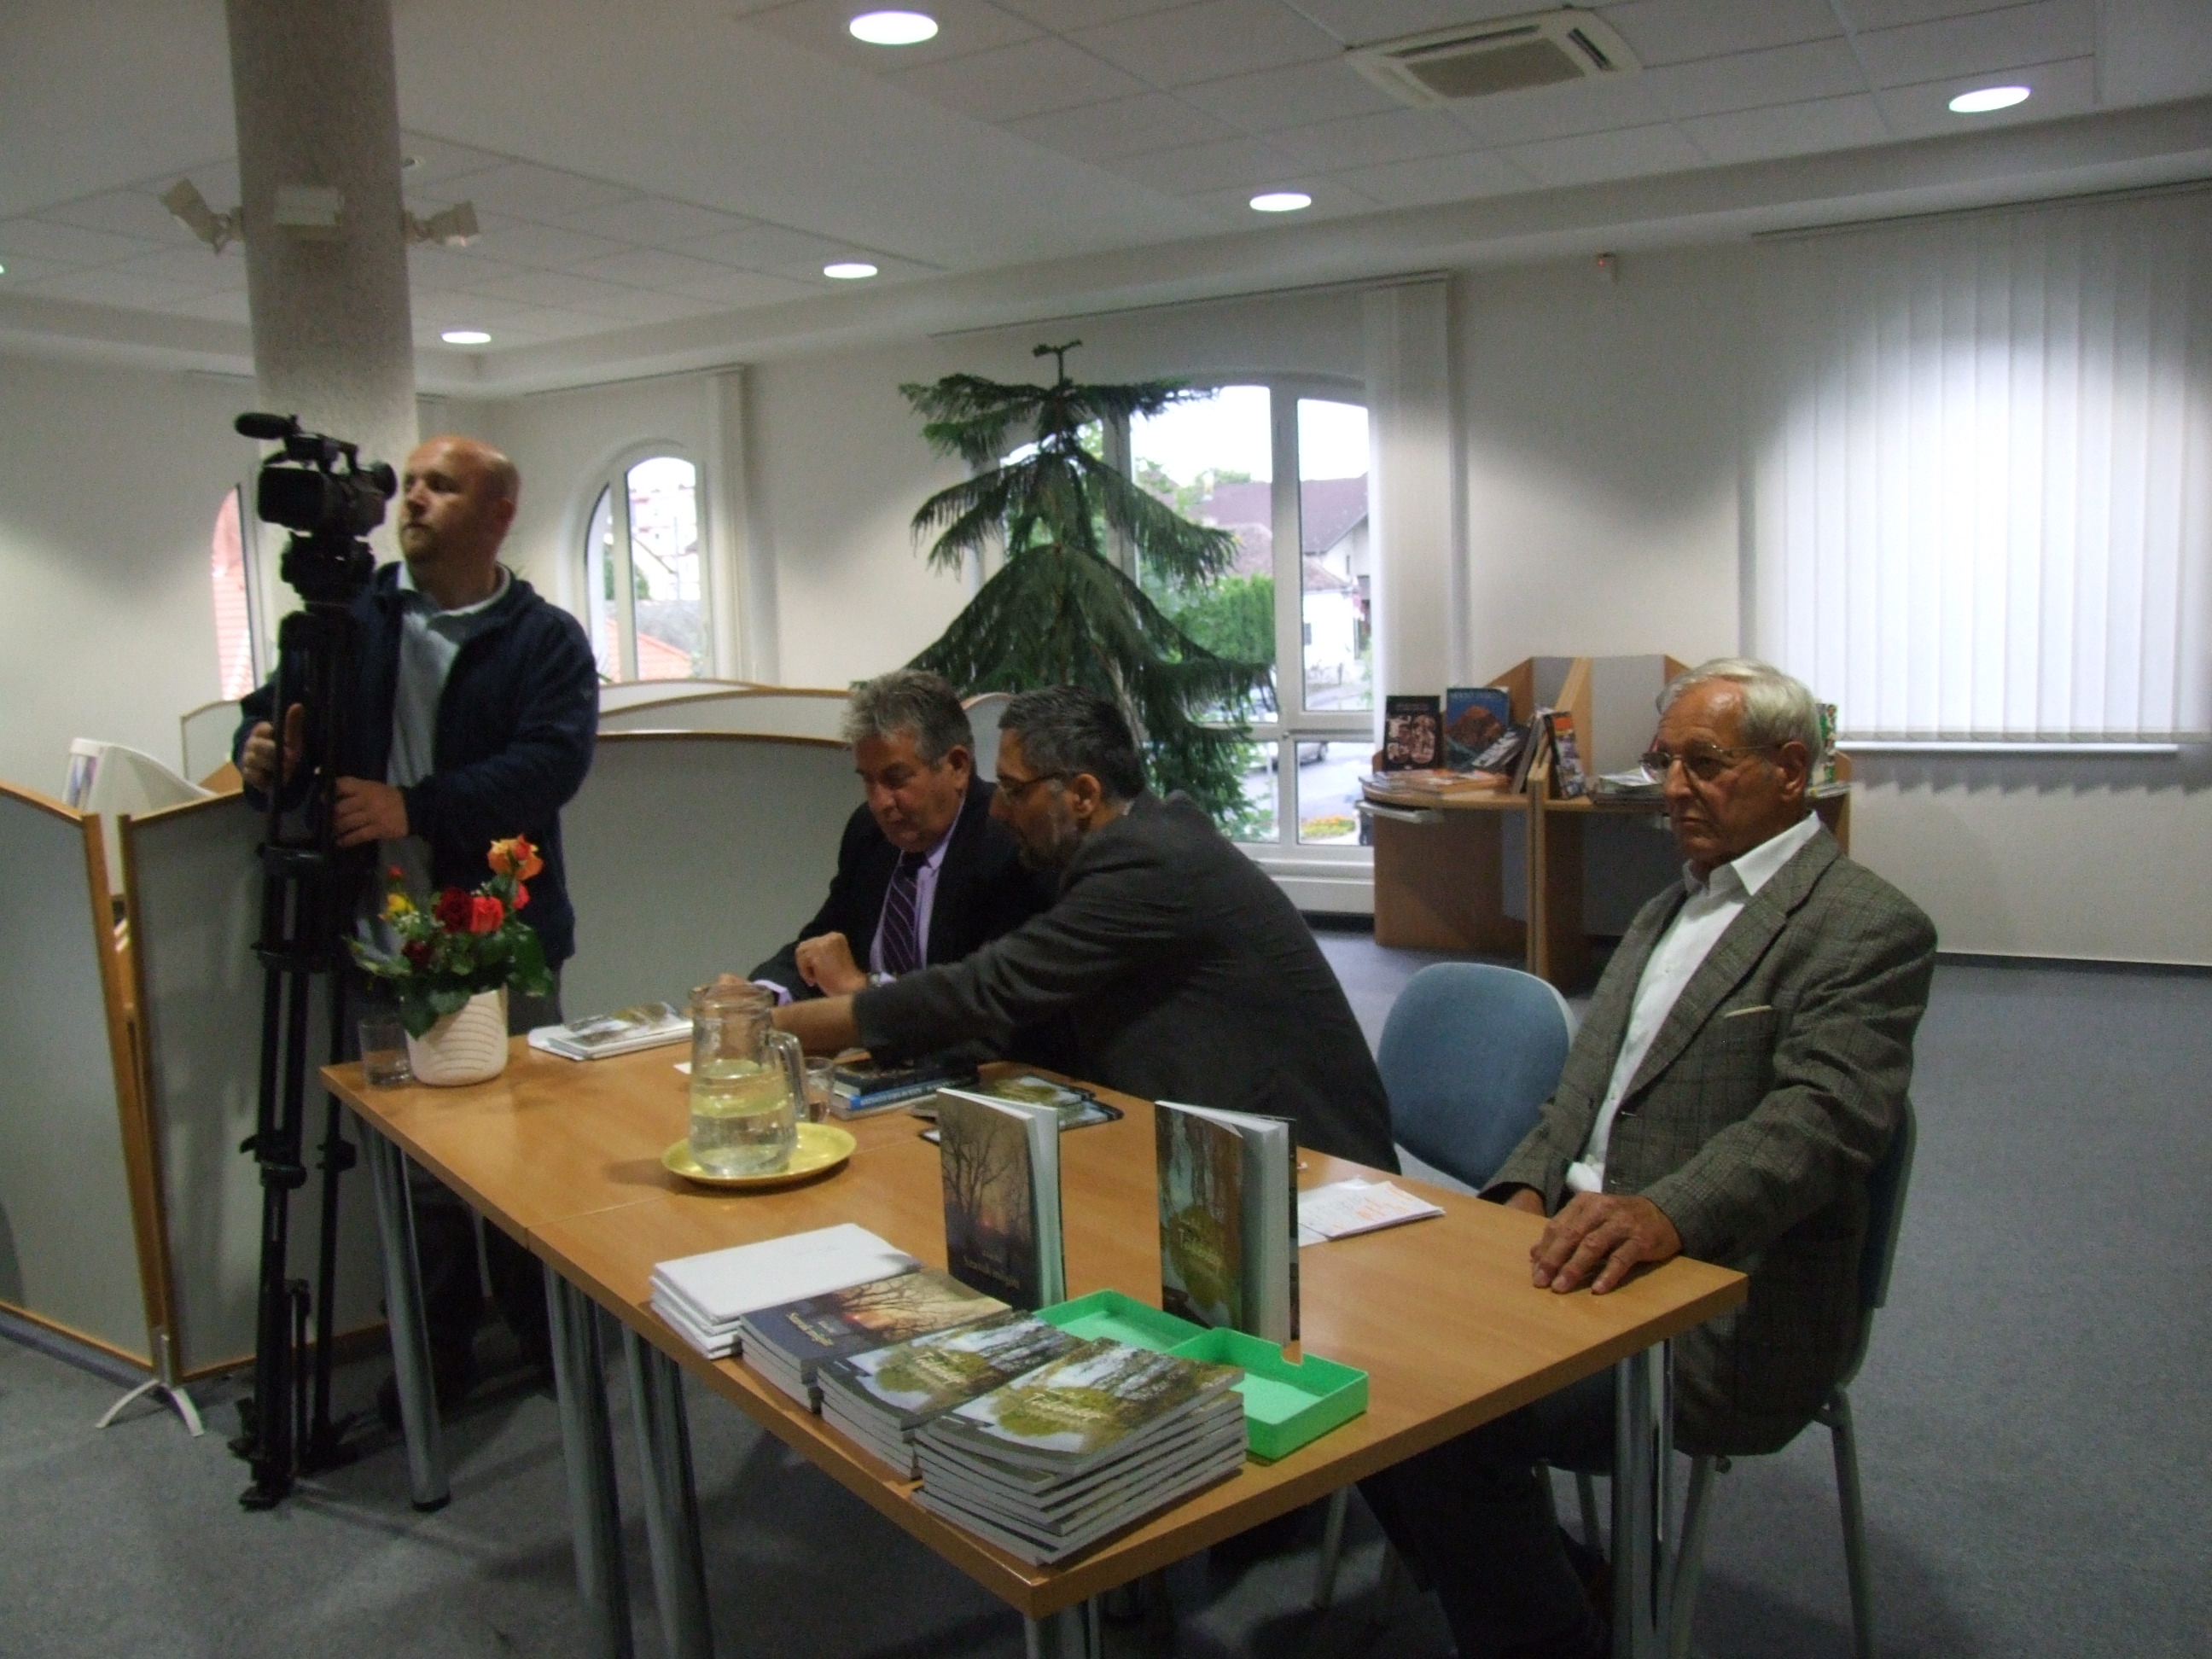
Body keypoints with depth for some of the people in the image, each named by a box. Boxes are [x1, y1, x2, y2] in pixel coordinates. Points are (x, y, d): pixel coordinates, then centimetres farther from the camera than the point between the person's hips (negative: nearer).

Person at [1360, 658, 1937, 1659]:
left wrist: (1665, 1213, -39)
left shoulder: (1868, 927, -7)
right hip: (1582, 1247, 8)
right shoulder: (1672, 908, 21)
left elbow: (1821, 1118, -23)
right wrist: (1529, 1190, -1)